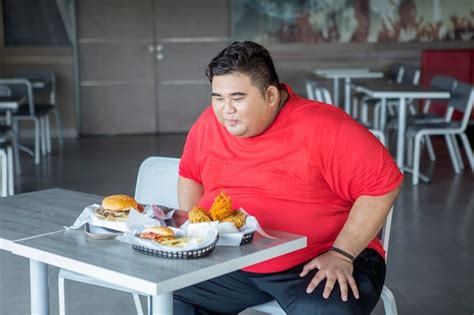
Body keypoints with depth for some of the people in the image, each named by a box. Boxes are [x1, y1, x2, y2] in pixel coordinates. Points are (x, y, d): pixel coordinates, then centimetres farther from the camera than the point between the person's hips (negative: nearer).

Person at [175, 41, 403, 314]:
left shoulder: (326, 128, -16)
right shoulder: (208, 124, 1)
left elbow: (382, 185, -15)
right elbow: (190, 176, 19)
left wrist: (342, 254, -18)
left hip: (316, 265, -5)